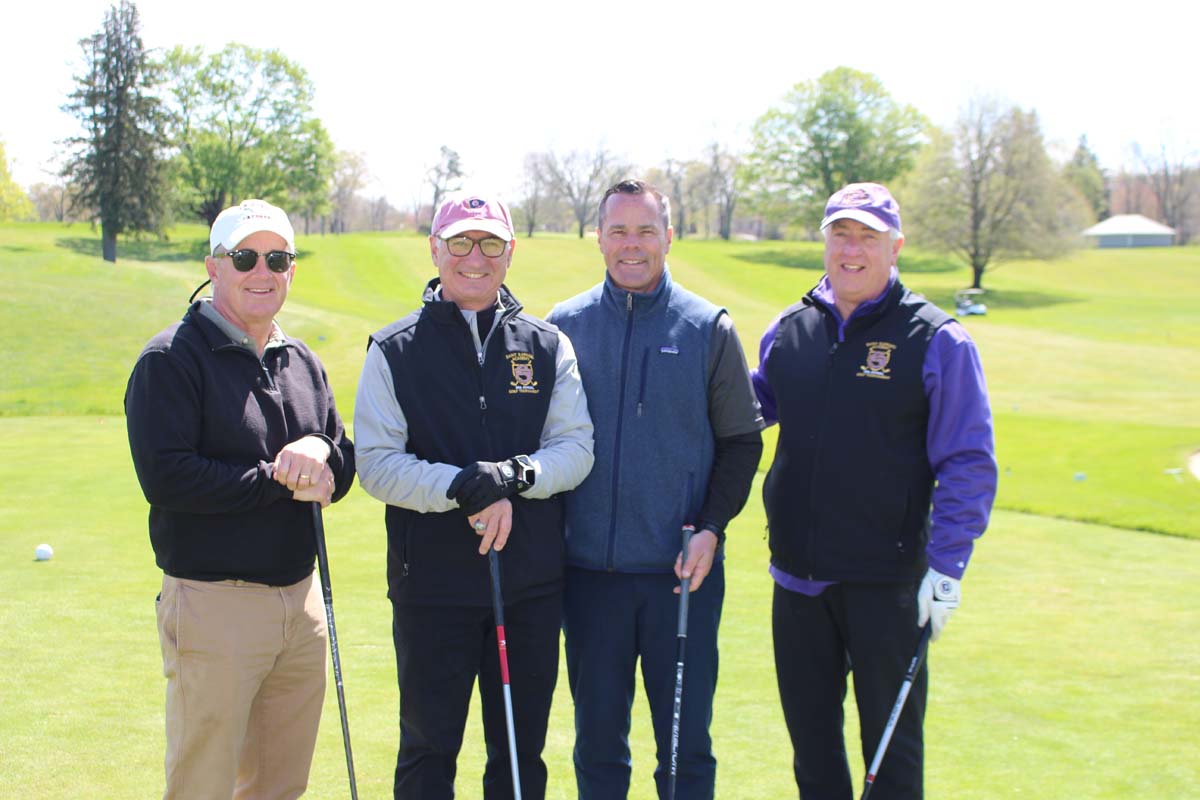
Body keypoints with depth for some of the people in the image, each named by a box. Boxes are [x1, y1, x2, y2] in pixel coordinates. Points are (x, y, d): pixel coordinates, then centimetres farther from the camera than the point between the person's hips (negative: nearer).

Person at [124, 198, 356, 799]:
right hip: (213, 606, -6)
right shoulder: (170, 359, -7)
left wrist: (320, 449, -10)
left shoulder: (302, 362, 15)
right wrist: (280, 480, -16)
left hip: (301, 599, 7)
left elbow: (344, 469, 14)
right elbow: (164, 476, -19)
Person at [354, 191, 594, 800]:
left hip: (533, 585, 2)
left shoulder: (548, 346, 8)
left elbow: (576, 449, 1)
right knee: (428, 751, 7)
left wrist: (513, 478, -18)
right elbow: (376, 463, -7)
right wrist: (464, 488, -22)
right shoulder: (394, 351, 2)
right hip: (431, 584, -2)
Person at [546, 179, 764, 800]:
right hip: (589, 569, 1)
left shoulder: (708, 328, 2)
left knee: (687, 744, 4)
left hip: (684, 570, -1)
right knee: (597, 741, 11)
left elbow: (741, 440, 5)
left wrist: (711, 527, -7)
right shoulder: (565, 325, 5)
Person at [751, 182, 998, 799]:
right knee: (811, 743, 16)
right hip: (797, 575, 4)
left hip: (886, 583, -4)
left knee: (891, 747, 8)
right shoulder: (788, 330, 6)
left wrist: (945, 568, -15)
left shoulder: (937, 341, -7)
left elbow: (968, 466, -8)